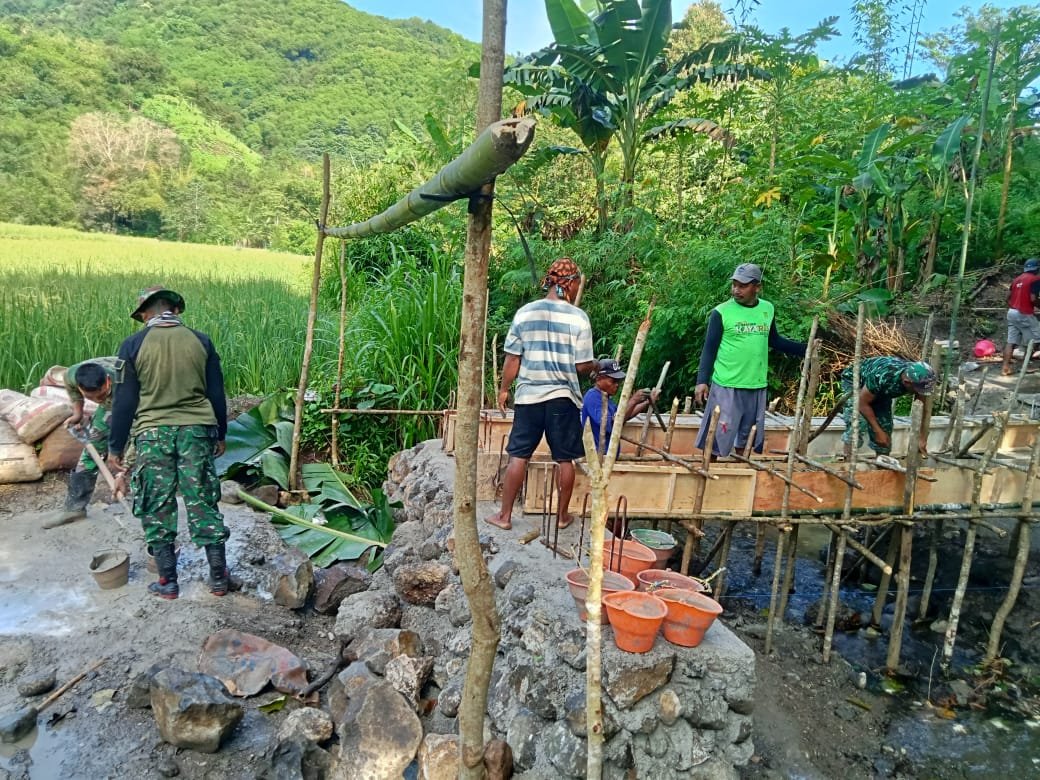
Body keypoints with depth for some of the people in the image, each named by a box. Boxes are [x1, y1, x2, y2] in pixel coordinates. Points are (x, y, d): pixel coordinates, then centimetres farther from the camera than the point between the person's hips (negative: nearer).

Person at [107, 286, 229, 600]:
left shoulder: (133, 345, -3)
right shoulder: (201, 341, 2)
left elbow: (124, 401, -2)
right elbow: (216, 394, 5)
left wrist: (115, 447, 7)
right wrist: (221, 434, 16)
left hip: (152, 434, -1)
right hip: (197, 430, 2)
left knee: (157, 509, 10)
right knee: (203, 504, 9)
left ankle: (168, 582, 17)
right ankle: (218, 577, 15)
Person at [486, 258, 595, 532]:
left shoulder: (524, 313, -1)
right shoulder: (578, 317, -7)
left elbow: (512, 358, 1)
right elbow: (582, 366, -7)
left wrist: (504, 389, 13)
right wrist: (597, 365, 15)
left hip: (529, 396, 2)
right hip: (563, 397, -1)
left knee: (518, 456, 8)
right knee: (565, 459, 11)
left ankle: (504, 515, 14)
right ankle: (562, 515, 23)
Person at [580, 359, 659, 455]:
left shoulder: (605, 397, 13)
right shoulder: (592, 396, -18)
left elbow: (624, 415, 22)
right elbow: (611, 424, -28)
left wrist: (648, 402, 14)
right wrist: (633, 401, -28)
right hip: (597, 455, -10)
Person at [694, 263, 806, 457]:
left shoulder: (767, 309, 6)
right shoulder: (721, 312, -8)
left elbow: (774, 341, 19)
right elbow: (709, 348, -7)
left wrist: (806, 350, 14)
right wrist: (702, 380, -15)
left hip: (757, 386, 5)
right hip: (726, 386, -5)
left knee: (747, 441, 16)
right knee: (717, 438, -2)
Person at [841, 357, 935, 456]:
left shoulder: (918, 379, -27)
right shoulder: (882, 377, -43)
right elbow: (863, 403, -28)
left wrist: (923, 440, -17)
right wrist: (878, 431, -25)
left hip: (880, 390, 6)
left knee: (885, 425, -2)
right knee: (857, 423, -23)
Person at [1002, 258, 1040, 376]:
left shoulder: (1017, 278, 13)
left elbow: (1008, 296, 15)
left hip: (1012, 312, 7)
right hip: (1024, 314, -7)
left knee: (1011, 341, 6)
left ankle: (1005, 367, 2)